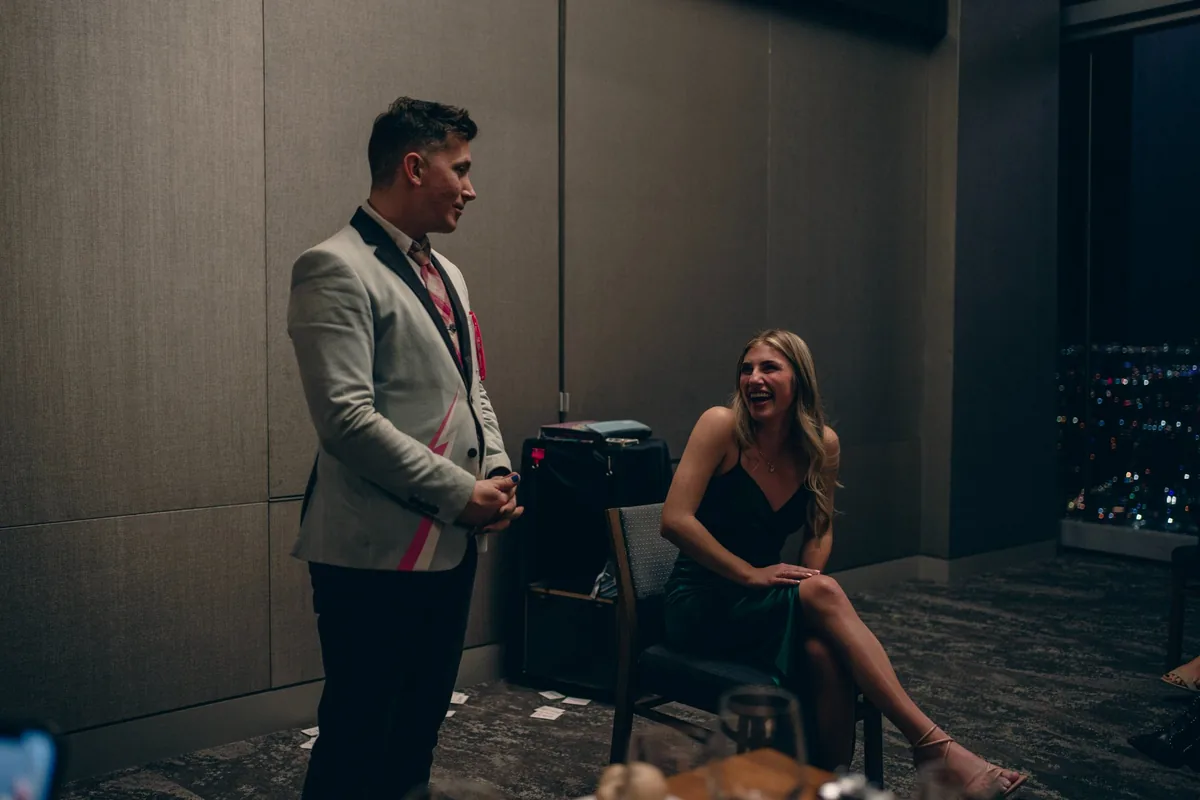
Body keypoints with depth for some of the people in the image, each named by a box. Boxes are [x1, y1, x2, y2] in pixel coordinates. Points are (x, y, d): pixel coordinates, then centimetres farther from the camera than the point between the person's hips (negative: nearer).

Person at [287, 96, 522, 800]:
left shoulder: (446, 273, 16)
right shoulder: (336, 269, -12)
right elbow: (347, 418, -20)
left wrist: (498, 471, 2)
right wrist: (461, 493, -16)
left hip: (452, 545, 9)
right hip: (377, 552, -8)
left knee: (419, 731, 18)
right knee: (357, 741, 2)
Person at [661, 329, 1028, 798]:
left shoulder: (822, 444, 0)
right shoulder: (722, 426, -13)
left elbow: (820, 529, 13)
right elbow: (675, 520, -19)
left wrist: (809, 575, -8)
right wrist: (750, 573, -22)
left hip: (765, 605, 4)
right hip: (701, 602, -4)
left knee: (822, 650, -33)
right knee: (824, 593, -31)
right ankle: (933, 746, -30)